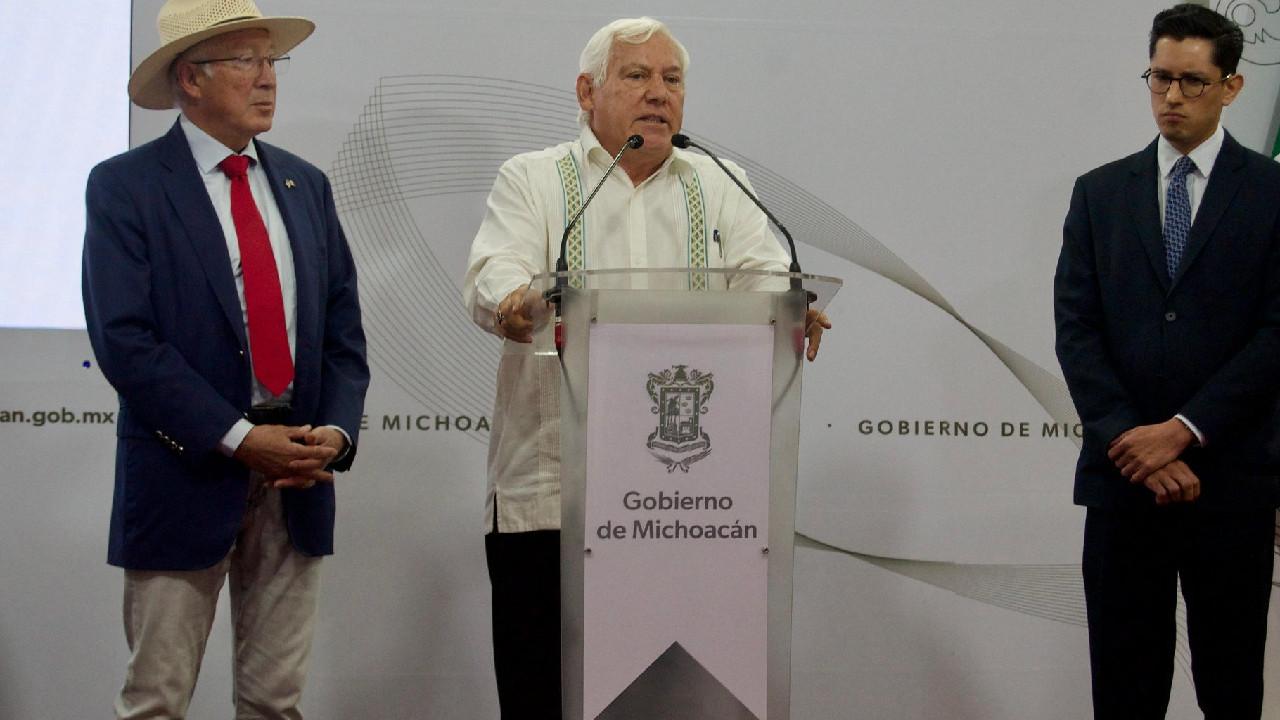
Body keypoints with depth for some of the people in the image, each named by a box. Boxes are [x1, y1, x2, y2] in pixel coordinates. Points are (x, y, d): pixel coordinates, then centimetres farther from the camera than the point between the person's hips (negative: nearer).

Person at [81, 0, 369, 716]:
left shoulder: (306, 186, 13)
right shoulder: (124, 187, -4)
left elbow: (343, 328, 12)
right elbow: (124, 340, -12)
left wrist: (336, 430, -6)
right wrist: (239, 438, -17)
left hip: (299, 477, 5)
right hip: (186, 477, -4)